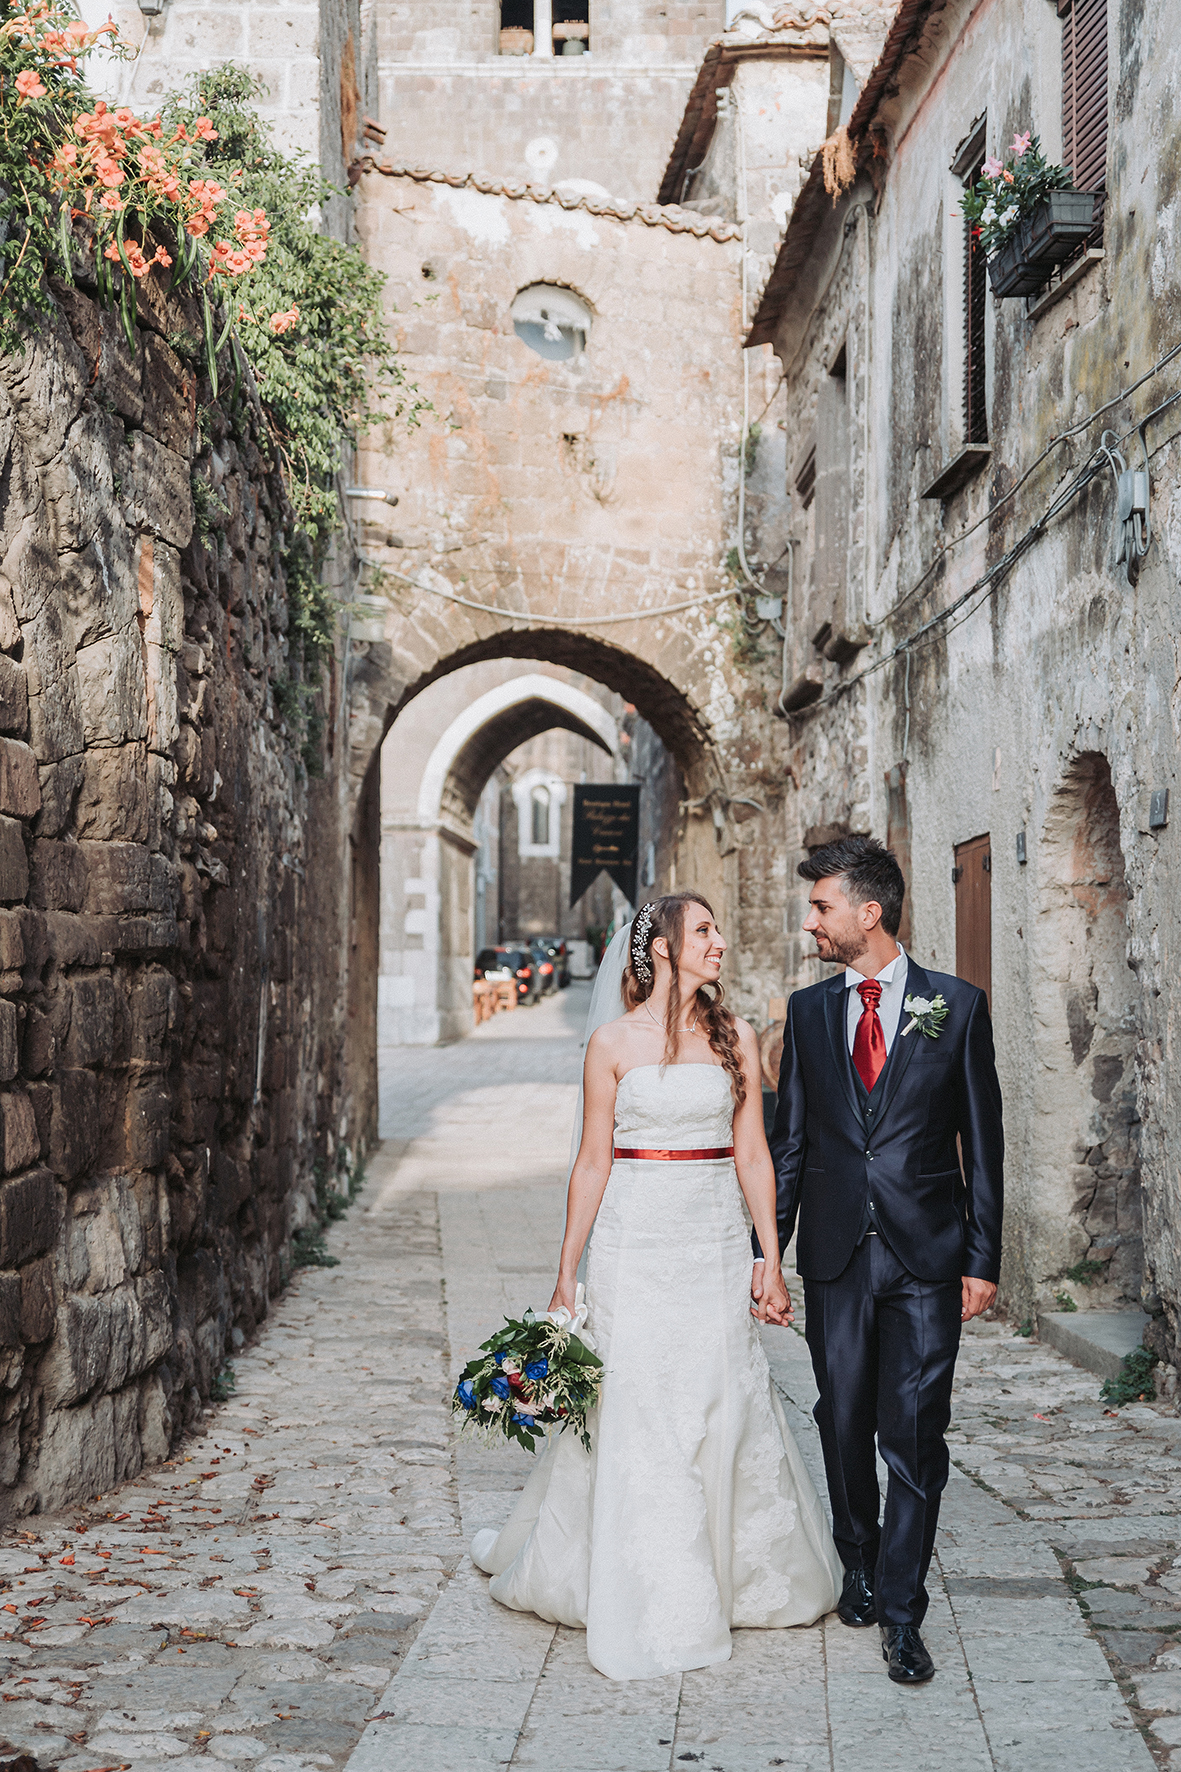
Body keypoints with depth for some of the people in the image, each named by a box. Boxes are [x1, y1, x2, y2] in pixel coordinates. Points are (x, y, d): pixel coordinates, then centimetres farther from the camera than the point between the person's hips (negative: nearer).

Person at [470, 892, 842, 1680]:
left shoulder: (735, 1038, 5)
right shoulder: (615, 1042, -1)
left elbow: (753, 1155, 5)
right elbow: (594, 1162, 1)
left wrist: (771, 1261, 1)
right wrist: (567, 1273, 0)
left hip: (718, 1246, 2)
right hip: (636, 1245, -2)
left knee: (728, 1414, 7)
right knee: (633, 1418, 2)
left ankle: (745, 1573, 26)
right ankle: (647, 1603, 15)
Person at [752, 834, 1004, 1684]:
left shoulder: (958, 1006, -1)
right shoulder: (809, 1010, 6)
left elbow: (983, 1140, 1)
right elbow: (790, 1140, 9)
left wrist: (983, 1259, -2)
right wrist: (767, 1248, 4)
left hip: (927, 1260, -3)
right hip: (836, 1256, 3)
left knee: (914, 1436, -4)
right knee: (844, 1425, 12)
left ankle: (901, 1613, 5)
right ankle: (860, 1564, 32)